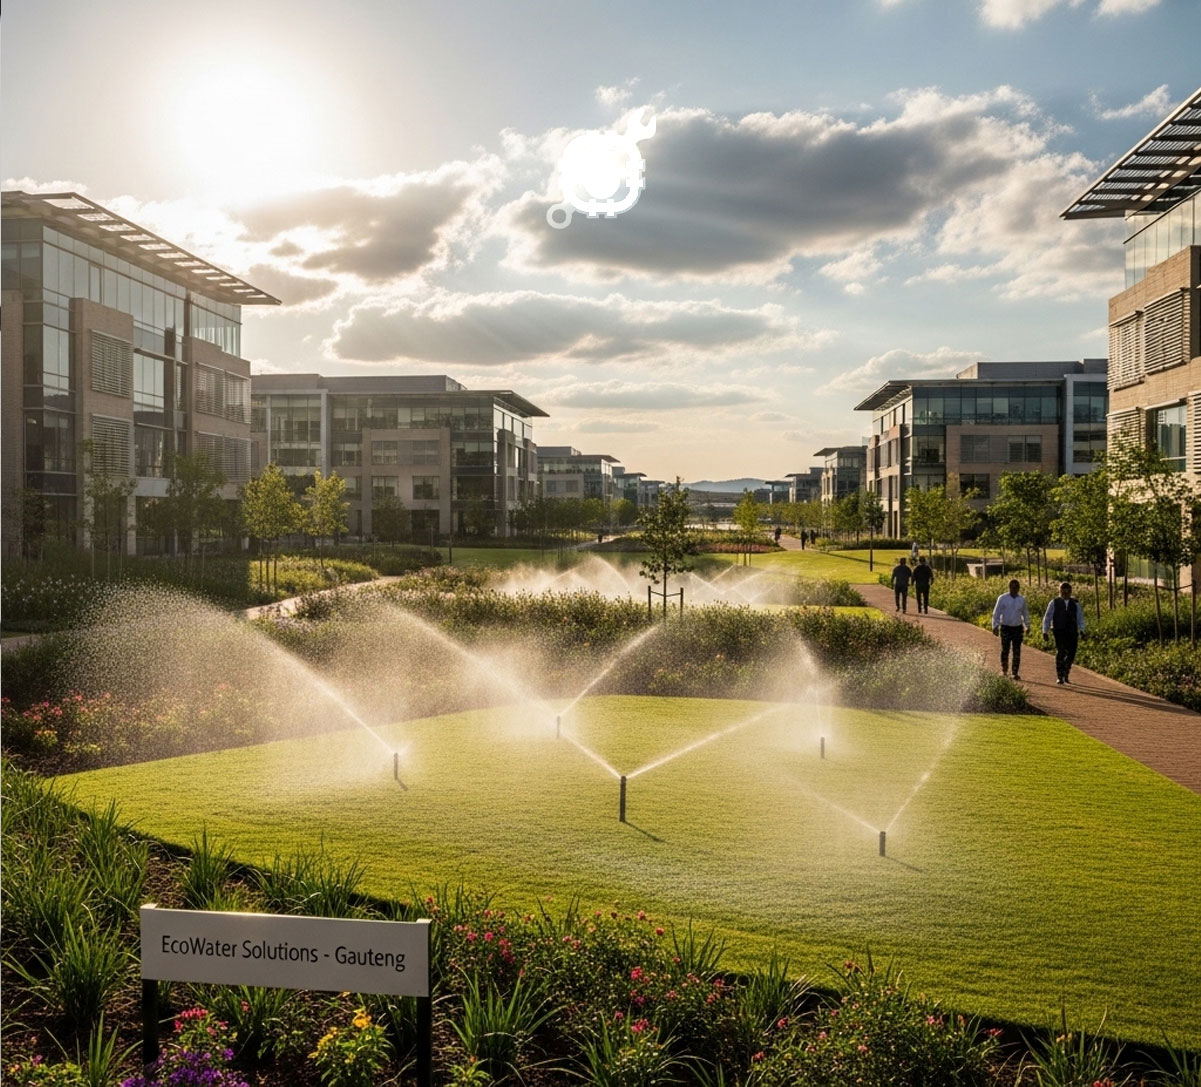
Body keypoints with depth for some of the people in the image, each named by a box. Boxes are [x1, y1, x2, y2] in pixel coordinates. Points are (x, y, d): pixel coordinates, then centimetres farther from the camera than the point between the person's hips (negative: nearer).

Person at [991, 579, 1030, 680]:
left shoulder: (1022, 600, 5)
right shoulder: (1002, 598, -3)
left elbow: (1025, 614, 18)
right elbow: (996, 613, -1)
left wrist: (1027, 626, 22)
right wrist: (995, 626, -6)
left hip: (1018, 628, 2)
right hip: (1005, 627, -2)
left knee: (1017, 652, 0)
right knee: (1005, 650, 1)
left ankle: (1015, 673, 5)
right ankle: (1004, 670, 19)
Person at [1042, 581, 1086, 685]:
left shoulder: (1075, 603, 10)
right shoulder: (1054, 602, 4)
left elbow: (1080, 618, 9)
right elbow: (1047, 618, 6)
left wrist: (1081, 630, -5)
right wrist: (1044, 631, 0)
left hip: (1072, 633, 2)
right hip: (1059, 632, -2)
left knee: (1071, 655, 1)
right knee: (1060, 653, -12)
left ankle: (1065, 673, 26)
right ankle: (1060, 677, -5)